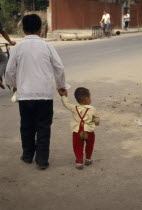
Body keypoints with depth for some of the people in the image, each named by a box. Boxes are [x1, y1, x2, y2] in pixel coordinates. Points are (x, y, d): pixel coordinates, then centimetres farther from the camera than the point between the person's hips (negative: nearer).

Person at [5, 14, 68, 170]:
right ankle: (42, 160, 9)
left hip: (25, 94, 1)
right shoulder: (47, 46, -1)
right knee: (43, 128, 7)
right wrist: (61, 86, 19)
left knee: (27, 126, 16)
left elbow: (10, 71, 4)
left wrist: (14, 85, 24)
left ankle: (28, 155, 30)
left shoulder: (18, 47, -1)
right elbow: (59, 68, 2)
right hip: (45, 93, -1)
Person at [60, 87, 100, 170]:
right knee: (89, 146, 23)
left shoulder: (74, 108, -2)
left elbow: (66, 103, 14)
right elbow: (97, 119, 8)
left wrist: (64, 96, 29)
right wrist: (97, 122, 30)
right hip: (89, 131, 0)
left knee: (78, 147, 10)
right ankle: (88, 159, 34)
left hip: (77, 132, 0)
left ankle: (79, 162, 2)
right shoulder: (92, 109, -5)